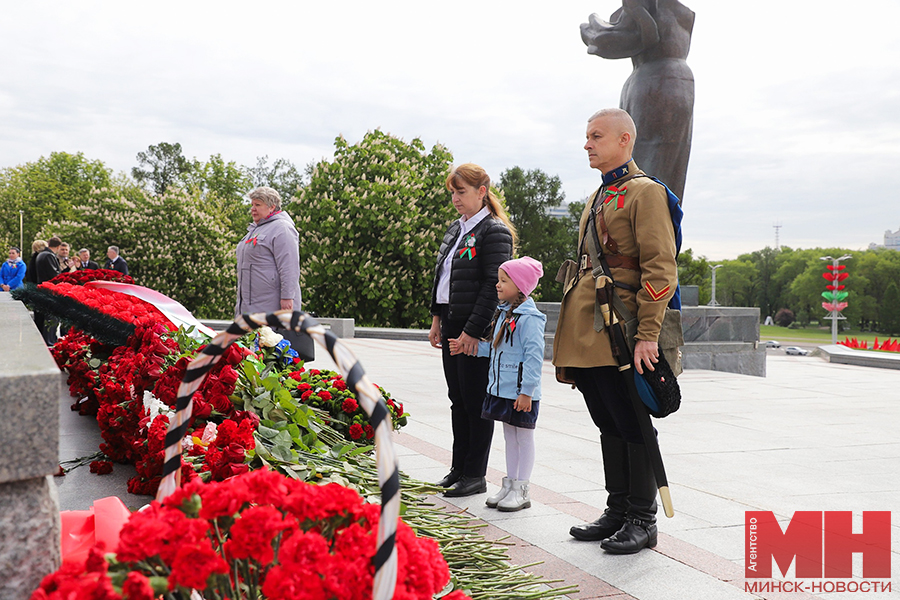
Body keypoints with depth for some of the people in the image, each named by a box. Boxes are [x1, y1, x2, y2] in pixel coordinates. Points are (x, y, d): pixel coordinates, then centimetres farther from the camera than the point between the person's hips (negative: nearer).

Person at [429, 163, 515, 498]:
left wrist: (473, 331, -19)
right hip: (452, 325, 8)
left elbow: (493, 286, -17)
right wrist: (437, 318, 13)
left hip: (477, 331, -8)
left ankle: (475, 476, 9)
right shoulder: (456, 229, 15)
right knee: (457, 399, 13)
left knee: (475, 401, -1)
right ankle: (459, 468, 23)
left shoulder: (495, 231, -11)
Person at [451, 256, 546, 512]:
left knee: (524, 437, 4)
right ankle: (509, 484, 26)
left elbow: (534, 356, -21)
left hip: (521, 393, -9)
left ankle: (521, 490, 13)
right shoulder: (503, 313, 11)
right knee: (509, 436, 16)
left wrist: (527, 391, -21)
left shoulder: (529, 318, -18)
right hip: (502, 389, 9)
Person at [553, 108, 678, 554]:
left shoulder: (645, 192, -7)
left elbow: (660, 268, -15)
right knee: (608, 426, 14)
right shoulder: (599, 198, 20)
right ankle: (617, 512, 24)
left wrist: (647, 335, -21)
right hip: (587, 337, 9)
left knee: (631, 426, 0)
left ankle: (642, 522, 10)